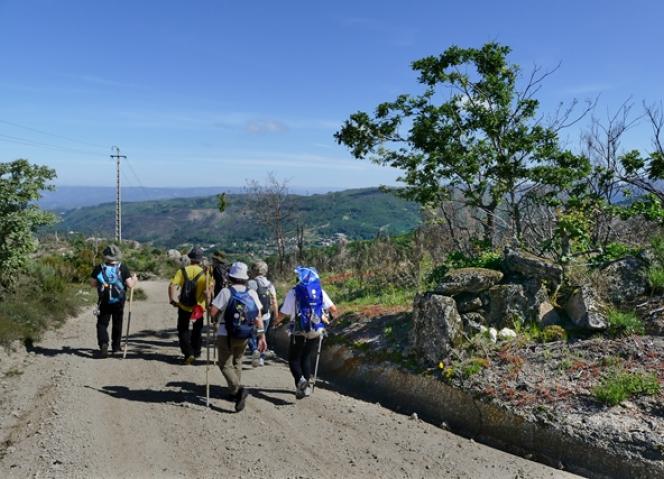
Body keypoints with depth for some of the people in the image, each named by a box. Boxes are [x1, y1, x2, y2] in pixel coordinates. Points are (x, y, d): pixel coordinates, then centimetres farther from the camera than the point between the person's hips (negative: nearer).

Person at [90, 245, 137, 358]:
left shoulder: (99, 268, -5)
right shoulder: (123, 268, -8)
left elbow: (93, 283, 0)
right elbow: (130, 285, -8)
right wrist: (134, 279, 12)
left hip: (104, 301, 0)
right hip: (119, 302, 1)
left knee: (102, 324, 6)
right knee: (117, 324, 15)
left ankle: (103, 344, -16)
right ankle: (116, 347, 24)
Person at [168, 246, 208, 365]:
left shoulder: (183, 271, -5)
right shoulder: (204, 273, -6)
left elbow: (172, 285, -15)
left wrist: (172, 299, -6)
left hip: (184, 308, -1)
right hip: (198, 308, 1)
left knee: (184, 331, 10)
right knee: (197, 331, 20)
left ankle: (188, 353, -4)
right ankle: (196, 352, 32)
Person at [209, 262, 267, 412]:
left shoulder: (226, 292, -13)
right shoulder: (252, 293, -2)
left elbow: (213, 312, -16)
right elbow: (259, 317, -4)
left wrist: (218, 317, 7)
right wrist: (262, 336, 0)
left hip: (225, 335, -4)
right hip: (244, 336, 5)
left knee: (225, 365, 3)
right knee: (237, 362, 22)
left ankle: (238, 389, -18)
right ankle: (234, 392, 28)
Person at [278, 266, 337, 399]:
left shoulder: (293, 292, -6)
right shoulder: (320, 291, 3)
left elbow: (283, 314, -7)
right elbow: (333, 309, -2)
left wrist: (277, 320, 15)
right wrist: (327, 316, 19)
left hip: (299, 332, -3)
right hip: (316, 332, 3)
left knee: (294, 359, 9)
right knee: (307, 359, 18)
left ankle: (300, 380, -16)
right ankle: (306, 386, 14)